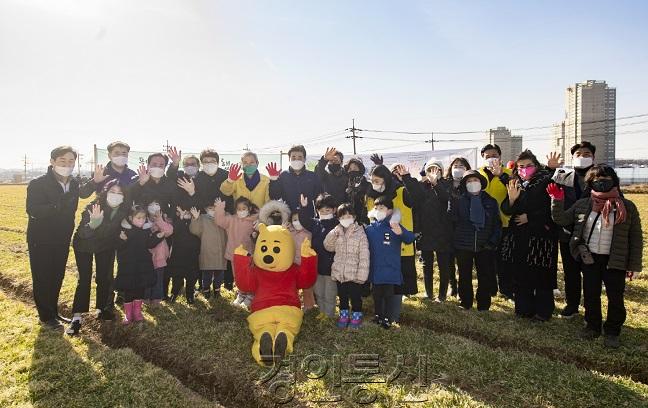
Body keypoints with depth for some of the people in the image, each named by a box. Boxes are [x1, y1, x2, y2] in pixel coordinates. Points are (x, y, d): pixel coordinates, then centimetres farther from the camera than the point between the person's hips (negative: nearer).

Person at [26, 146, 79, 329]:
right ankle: (45, 316, 17)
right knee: (42, 279, 5)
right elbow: (33, 210, -26)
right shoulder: (37, 184, -14)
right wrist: (59, 206, -34)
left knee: (57, 278, 15)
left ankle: (53, 312, 29)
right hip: (40, 240, -6)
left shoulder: (74, 184, 4)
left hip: (62, 240, 6)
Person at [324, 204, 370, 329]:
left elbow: (364, 256, -12)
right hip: (339, 273, 4)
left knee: (355, 297, 10)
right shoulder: (337, 233, 5)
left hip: (354, 274, -4)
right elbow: (328, 247, 5)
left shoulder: (360, 233, -10)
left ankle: (356, 316, 27)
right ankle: (344, 315, 33)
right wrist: (333, 233, -10)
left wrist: (362, 274, -15)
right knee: (342, 296, 17)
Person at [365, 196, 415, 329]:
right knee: (377, 294, 15)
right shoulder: (369, 229, 1)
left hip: (390, 270, -3)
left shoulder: (395, 227, -9)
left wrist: (401, 232, -44)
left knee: (388, 295, 7)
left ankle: (387, 318, 21)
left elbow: (410, 238, -23)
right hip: (375, 270, 3)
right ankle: (378, 315, 32)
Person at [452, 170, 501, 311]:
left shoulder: (490, 201, 6)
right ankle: (465, 304, 22)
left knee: (486, 276, 3)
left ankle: (483, 306, 16)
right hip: (463, 247, 0)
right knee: (465, 277, 9)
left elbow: (497, 223, 6)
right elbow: (454, 222, 2)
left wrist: (493, 241, -4)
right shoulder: (459, 201, 3)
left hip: (485, 247, 1)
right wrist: (456, 240, -5)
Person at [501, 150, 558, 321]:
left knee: (541, 275, 0)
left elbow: (552, 208, -8)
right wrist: (512, 199, -15)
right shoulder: (514, 184, 9)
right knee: (520, 274, 8)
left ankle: (543, 311, 15)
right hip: (518, 236, 4)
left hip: (541, 235, -4)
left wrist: (530, 217, -11)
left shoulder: (546, 183, -3)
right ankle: (524, 308, 22)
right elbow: (505, 210, 4)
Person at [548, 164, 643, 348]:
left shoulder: (627, 207, -4)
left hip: (615, 261, -2)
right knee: (590, 294, 12)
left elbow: (636, 238, -1)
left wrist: (634, 264, -3)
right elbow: (561, 219, 5)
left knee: (615, 297, 5)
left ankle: (612, 331, 24)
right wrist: (557, 201, -11)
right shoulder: (582, 204, 3)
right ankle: (593, 326, 31)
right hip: (589, 258, 2)